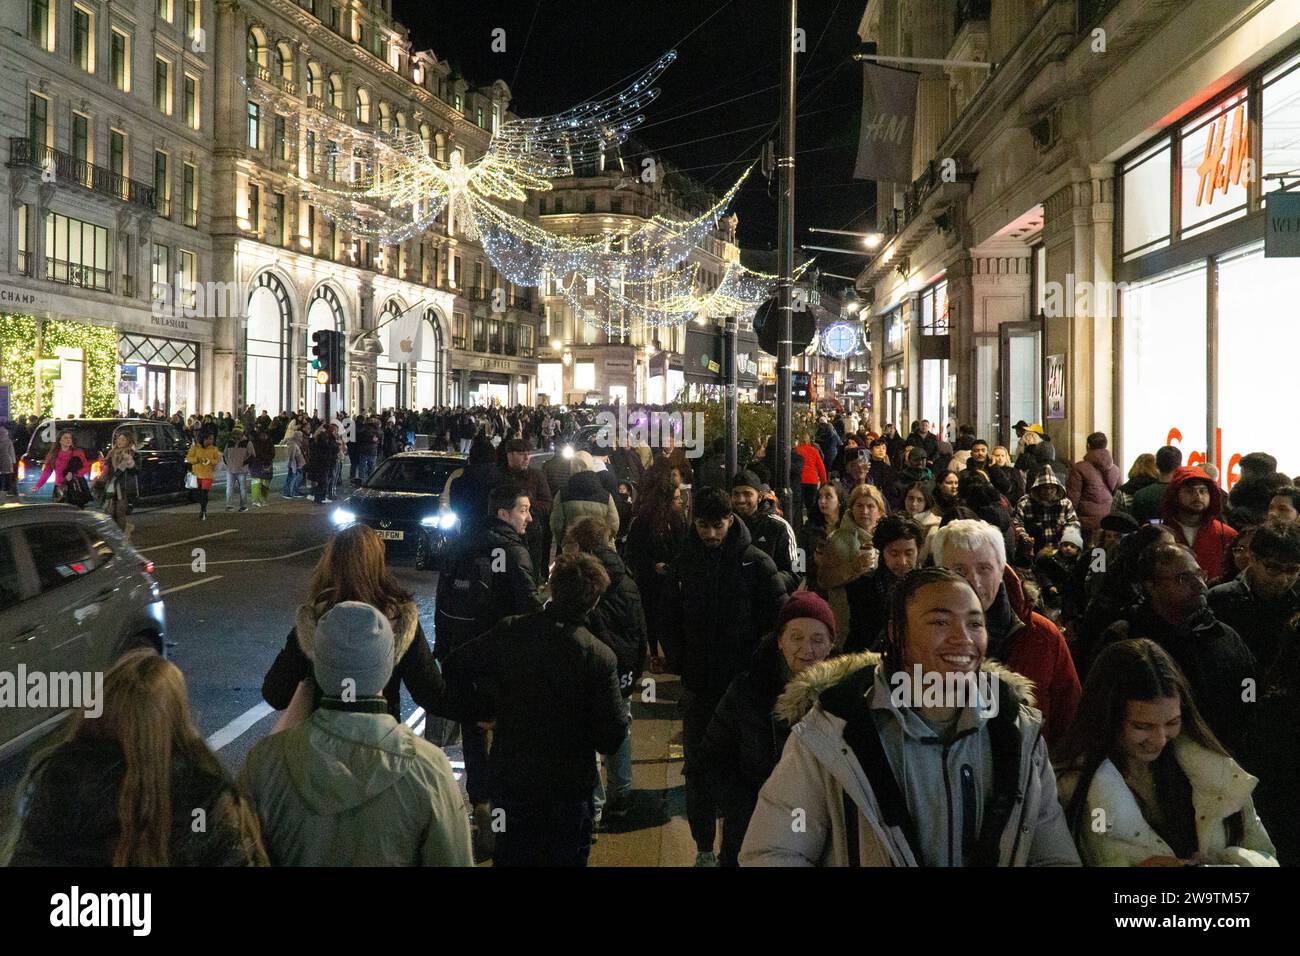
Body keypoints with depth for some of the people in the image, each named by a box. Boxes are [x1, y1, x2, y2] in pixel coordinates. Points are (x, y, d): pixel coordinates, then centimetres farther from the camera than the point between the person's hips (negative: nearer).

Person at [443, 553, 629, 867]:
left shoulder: (509, 631, -15)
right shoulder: (600, 657, -22)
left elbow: (455, 668, -8)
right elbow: (612, 740, -19)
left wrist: (481, 711, 4)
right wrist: (623, 712, 1)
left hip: (509, 778, 3)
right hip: (568, 790, -2)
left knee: (511, 856, 21)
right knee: (566, 857, 18)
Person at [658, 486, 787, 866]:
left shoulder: (756, 563, -6)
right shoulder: (684, 564, 3)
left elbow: (778, 617, -6)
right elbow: (668, 617, 11)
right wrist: (679, 663, 0)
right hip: (698, 687, 3)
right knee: (698, 768, 8)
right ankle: (704, 847, 19)